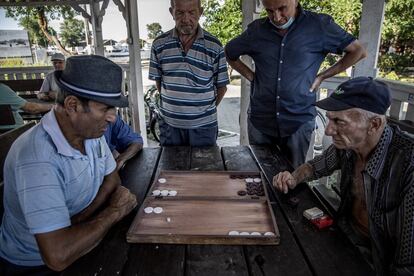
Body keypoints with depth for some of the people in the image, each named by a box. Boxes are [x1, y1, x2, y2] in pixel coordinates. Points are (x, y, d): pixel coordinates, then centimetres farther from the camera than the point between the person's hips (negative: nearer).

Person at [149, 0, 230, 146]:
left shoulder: (214, 47, -7)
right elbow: (158, 81, 8)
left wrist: (206, 109, 6)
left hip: (204, 125, -1)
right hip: (169, 124, 2)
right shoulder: (159, 44, -1)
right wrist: (174, 105, 8)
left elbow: (221, 86, 1)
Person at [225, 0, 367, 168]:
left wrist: (322, 76, 0)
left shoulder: (319, 25, -3)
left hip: (299, 121, -2)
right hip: (259, 120, 2)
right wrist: (252, 77, 6)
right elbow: (230, 54, 18)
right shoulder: (256, 30, 3)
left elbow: (358, 51, 6)